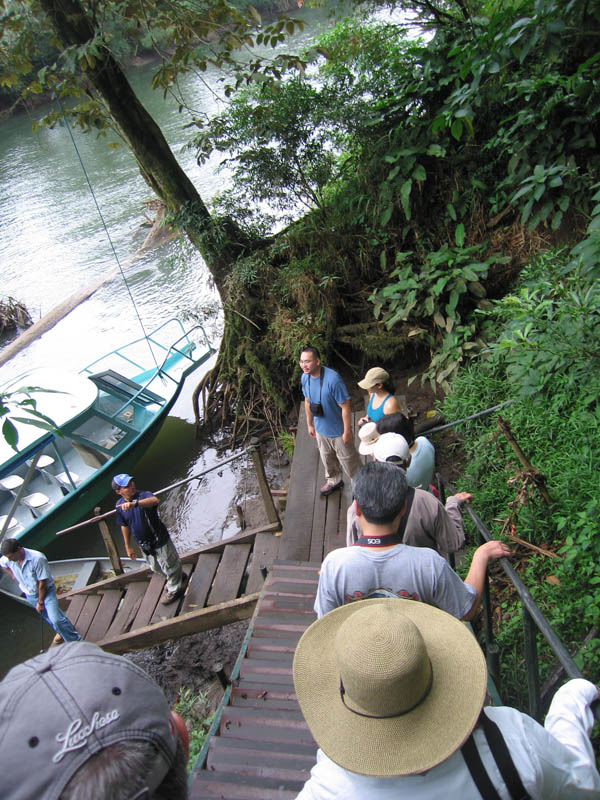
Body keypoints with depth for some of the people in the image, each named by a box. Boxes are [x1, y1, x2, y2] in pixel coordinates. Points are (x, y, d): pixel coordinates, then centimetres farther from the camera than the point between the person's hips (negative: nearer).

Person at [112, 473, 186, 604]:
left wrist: (134, 503, -67)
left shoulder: (143, 495, -26)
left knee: (168, 565, 15)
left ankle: (174, 589, 42)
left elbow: (155, 500, -53)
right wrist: (128, 547, 13)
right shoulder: (119, 505, -9)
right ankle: (179, 576, 56)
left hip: (160, 540, -6)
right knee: (156, 567, 28)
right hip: (144, 544, 6)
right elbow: (125, 526, 5)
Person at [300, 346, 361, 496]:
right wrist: (310, 424, 13)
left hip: (338, 431, -6)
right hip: (321, 429, 6)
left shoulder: (333, 379, -32)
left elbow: (345, 406, -25)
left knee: (348, 461, 13)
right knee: (327, 458, 27)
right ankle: (334, 481, 54)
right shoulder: (305, 377, -10)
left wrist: (347, 431, -20)